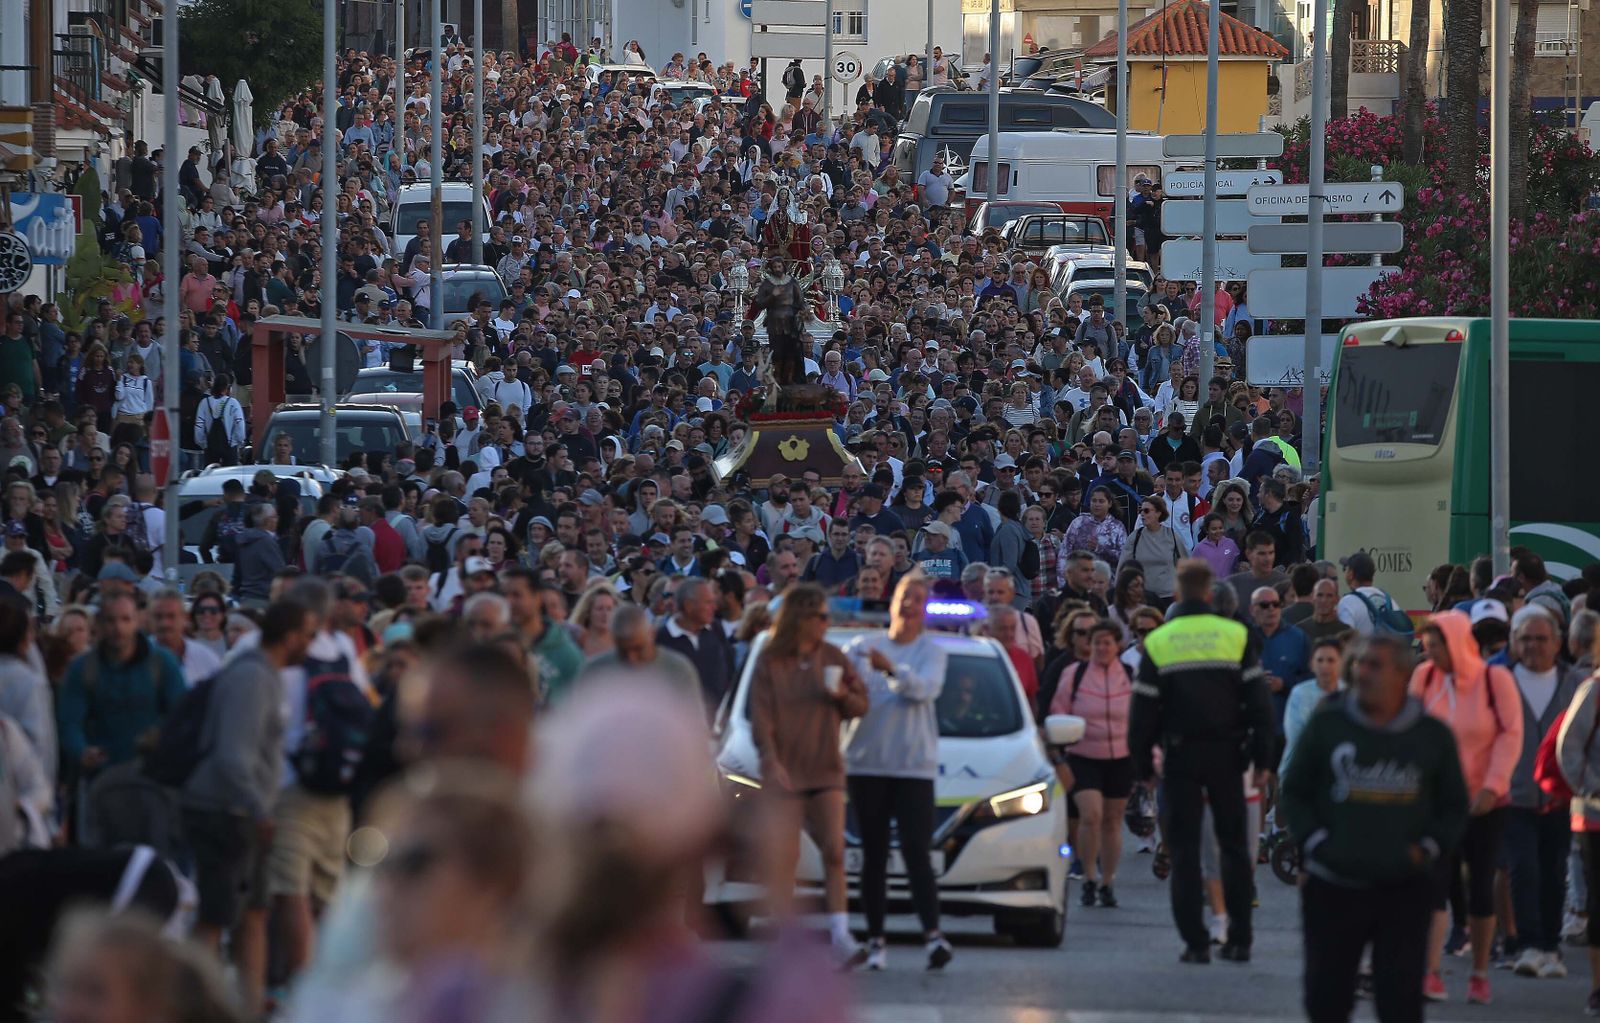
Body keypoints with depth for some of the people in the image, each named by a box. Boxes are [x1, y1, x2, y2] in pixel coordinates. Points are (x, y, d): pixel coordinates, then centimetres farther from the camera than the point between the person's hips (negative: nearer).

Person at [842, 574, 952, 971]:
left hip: (914, 766, -2)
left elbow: (926, 688, -13)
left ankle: (933, 934, -21)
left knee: (916, 851, -13)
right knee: (873, 855, 3)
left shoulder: (932, 651, 6)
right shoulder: (861, 647, 9)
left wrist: (892, 670, -30)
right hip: (867, 763, 2)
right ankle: (876, 939, 6)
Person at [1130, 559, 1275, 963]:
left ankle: (1195, 941, -3)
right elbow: (1258, 700, -2)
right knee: (1234, 845, 10)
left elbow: (1143, 709, 0)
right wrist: (1262, 758, 4)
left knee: (1184, 849, 3)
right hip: (1227, 754, 1)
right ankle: (1239, 939, 8)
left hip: (1181, 755, -1)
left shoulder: (1158, 642, -1)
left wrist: (1142, 762, 9)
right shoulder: (1236, 636, -1)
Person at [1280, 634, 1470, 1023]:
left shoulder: (1432, 735, 5)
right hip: (1334, 887, 1)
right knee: (1326, 992, 5)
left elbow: (1454, 808, 13)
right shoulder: (1328, 724, 4)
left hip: (1404, 889, -1)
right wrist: (1315, 842, -6)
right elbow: (1293, 794, 9)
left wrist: (1428, 849, -4)